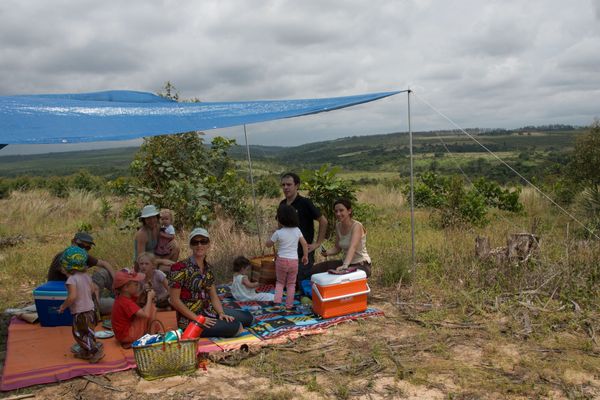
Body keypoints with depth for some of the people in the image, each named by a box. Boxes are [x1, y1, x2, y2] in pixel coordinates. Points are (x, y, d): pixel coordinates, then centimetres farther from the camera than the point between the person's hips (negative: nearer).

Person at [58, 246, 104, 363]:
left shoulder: (71, 279, -20)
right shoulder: (86, 276, 3)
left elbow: (72, 296, -26)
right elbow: (92, 290, 11)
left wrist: (63, 306, -13)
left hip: (80, 312, -8)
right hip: (90, 309, 8)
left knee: (79, 334, 3)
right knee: (88, 333, 19)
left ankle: (96, 351, -2)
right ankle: (85, 352, 32)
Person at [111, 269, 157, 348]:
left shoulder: (122, 297, 1)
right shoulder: (126, 302, -27)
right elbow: (146, 315, -35)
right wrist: (149, 297, -23)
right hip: (127, 336, -10)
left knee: (151, 307, 8)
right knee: (150, 309, -16)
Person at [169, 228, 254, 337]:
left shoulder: (208, 268, 8)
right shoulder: (180, 268, -14)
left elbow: (214, 297, 9)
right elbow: (175, 300, -16)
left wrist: (221, 313, -9)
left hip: (209, 313, 8)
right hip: (190, 320, -8)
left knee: (248, 318, 2)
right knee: (234, 327, -23)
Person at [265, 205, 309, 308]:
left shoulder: (278, 233, -10)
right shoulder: (297, 230, -1)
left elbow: (268, 244, 2)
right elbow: (304, 244, 2)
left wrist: (273, 236, 17)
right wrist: (305, 256, 13)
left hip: (281, 260, -2)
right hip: (294, 261, 2)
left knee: (280, 282, 18)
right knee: (291, 284, 13)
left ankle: (277, 301, 4)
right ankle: (289, 304, 14)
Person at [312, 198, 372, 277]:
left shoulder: (356, 226, -20)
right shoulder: (338, 226, 2)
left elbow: (352, 247, -36)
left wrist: (345, 266, -51)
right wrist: (327, 252, -10)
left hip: (362, 265, -7)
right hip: (345, 262, 7)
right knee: (315, 269, -1)